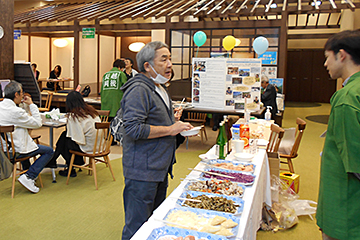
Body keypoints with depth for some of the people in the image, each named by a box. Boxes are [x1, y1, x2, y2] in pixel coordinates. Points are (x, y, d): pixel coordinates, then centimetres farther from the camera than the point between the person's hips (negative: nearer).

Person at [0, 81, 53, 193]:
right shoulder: (16, 111, -27)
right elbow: (37, 124, -15)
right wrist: (32, 105, -9)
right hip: (15, 151, -9)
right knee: (49, 151, 2)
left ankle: (27, 170, 46)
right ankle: (28, 177, -4)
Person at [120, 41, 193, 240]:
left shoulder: (158, 89, 17)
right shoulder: (139, 90, -17)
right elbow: (133, 129, -26)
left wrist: (177, 125, 11)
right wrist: (170, 129, -20)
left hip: (160, 169, 10)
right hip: (142, 171, -10)